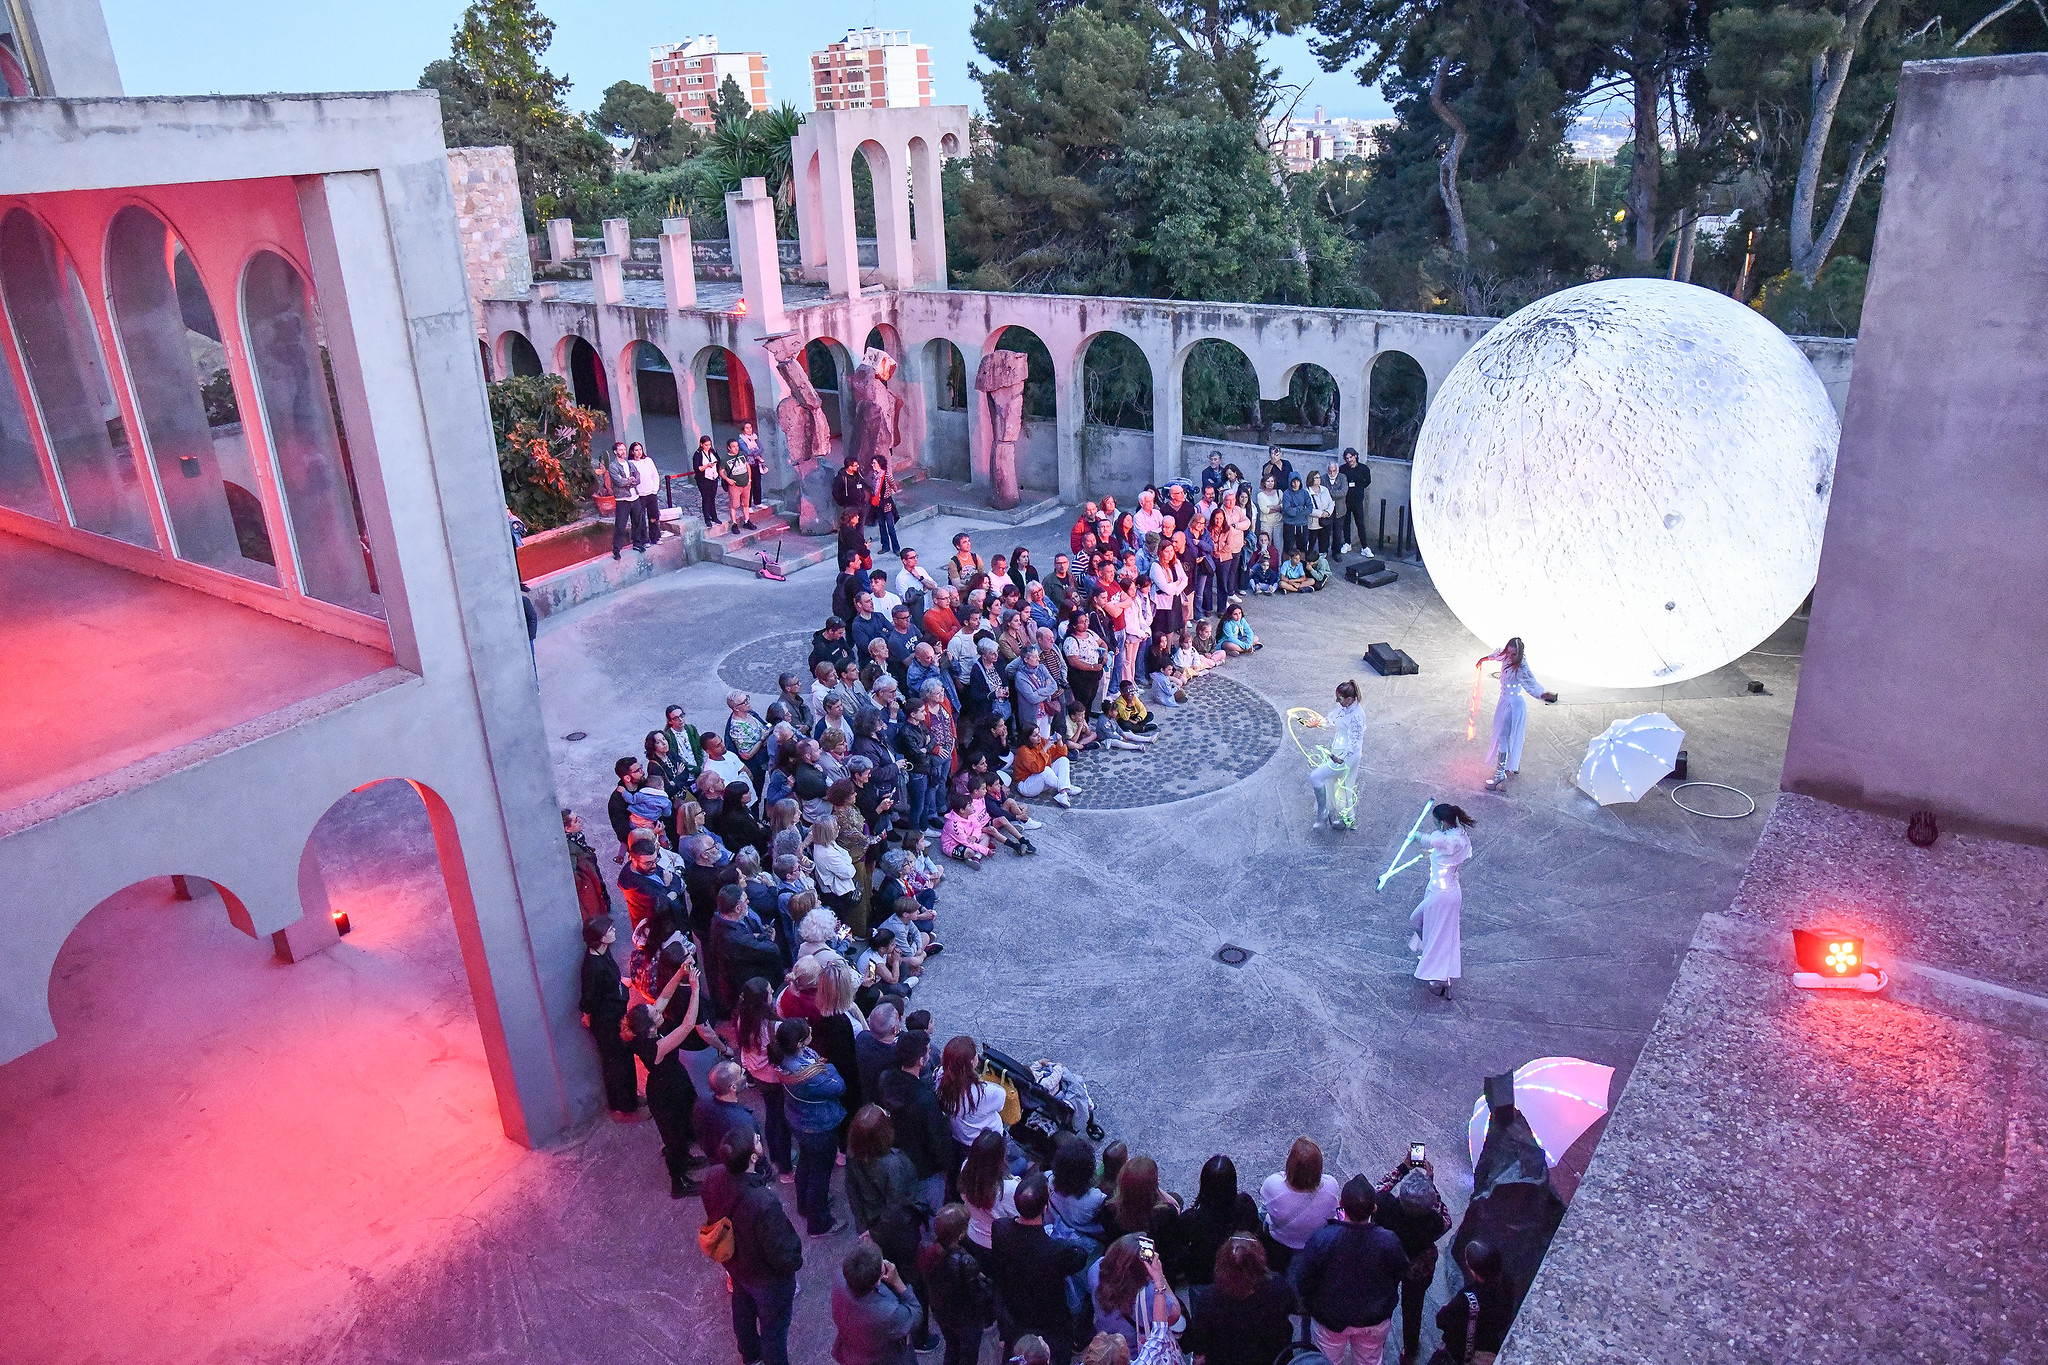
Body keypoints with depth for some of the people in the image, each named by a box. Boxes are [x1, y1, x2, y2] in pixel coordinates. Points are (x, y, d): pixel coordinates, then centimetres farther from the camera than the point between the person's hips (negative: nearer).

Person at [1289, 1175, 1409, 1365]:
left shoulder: (1321, 1239, -33)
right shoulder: (1389, 1241, -29)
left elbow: (1301, 1281, -20)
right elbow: (1400, 1274, -8)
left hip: (1330, 1319, -1)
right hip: (1374, 1321, 1)